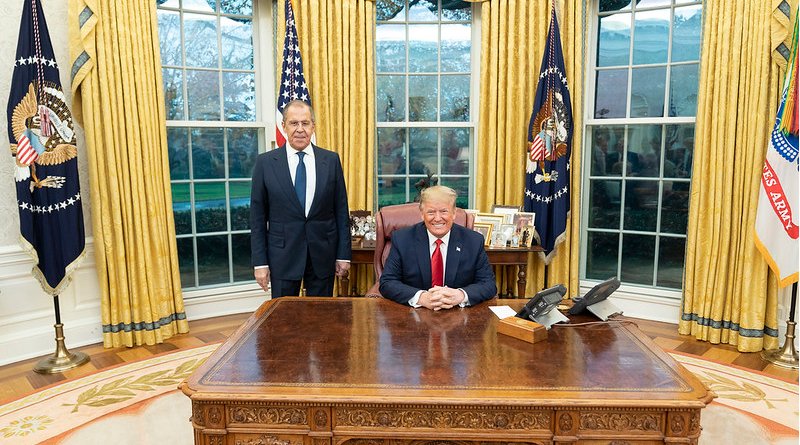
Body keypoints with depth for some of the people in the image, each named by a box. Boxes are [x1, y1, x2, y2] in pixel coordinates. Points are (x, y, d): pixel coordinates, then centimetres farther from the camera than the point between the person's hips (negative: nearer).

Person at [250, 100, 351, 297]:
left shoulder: (331, 160, 2)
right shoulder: (265, 162, -1)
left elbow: (341, 210, 4)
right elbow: (257, 216, 0)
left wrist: (343, 255, 1)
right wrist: (260, 262, -4)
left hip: (323, 253, 1)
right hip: (283, 254, -1)